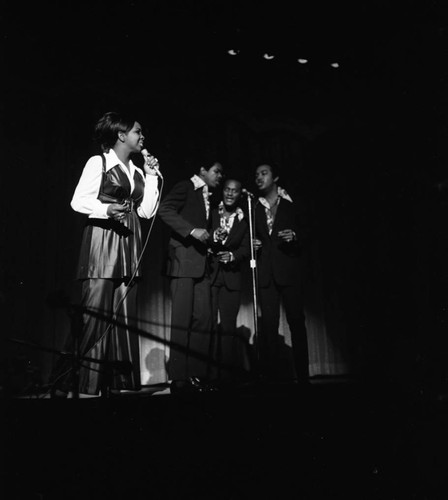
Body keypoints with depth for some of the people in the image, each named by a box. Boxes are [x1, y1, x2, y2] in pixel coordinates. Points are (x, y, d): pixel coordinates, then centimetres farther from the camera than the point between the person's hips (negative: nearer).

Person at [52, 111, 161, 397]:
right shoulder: (98, 163, 2)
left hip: (129, 244, 6)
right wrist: (107, 209, -20)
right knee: (97, 312, -8)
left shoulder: (137, 171, 19)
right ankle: (89, 383, -1)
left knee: (125, 315, 4)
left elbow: (147, 211, 12)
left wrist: (152, 177, 9)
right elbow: (78, 201, -4)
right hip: (102, 238, -6)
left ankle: (123, 381, 9)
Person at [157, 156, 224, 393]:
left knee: (204, 319, 1)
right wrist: (192, 230, -20)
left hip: (201, 264, 7)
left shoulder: (208, 197, 23)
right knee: (182, 320, -7)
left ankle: (198, 375, 7)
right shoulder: (185, 187, 1)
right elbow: (164, 210, -14)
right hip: (183, 261, -7)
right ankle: (179, 379, -1)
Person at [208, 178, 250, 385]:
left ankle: (228, 375, 7)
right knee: (209, 325, -5)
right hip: (209, 274, -1)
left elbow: (246, 249, 5)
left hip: (232, 277, 1)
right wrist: (213, 237, -20)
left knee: (228, 326, 0)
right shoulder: (210, 214, 8)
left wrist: (233, 255, -14)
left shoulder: (245, 221, 10)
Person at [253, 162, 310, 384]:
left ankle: (302, 374, 4)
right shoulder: (255, 208, 17)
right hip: (265, 273, 3)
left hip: (289, 270, -2)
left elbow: (306, 231, 8)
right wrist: (252, 245, 0)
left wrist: (294, 236, -12)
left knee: (296, 321, -3)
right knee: (268, 324, -1)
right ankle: (271, 375, 3)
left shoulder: (292, 204, 8)